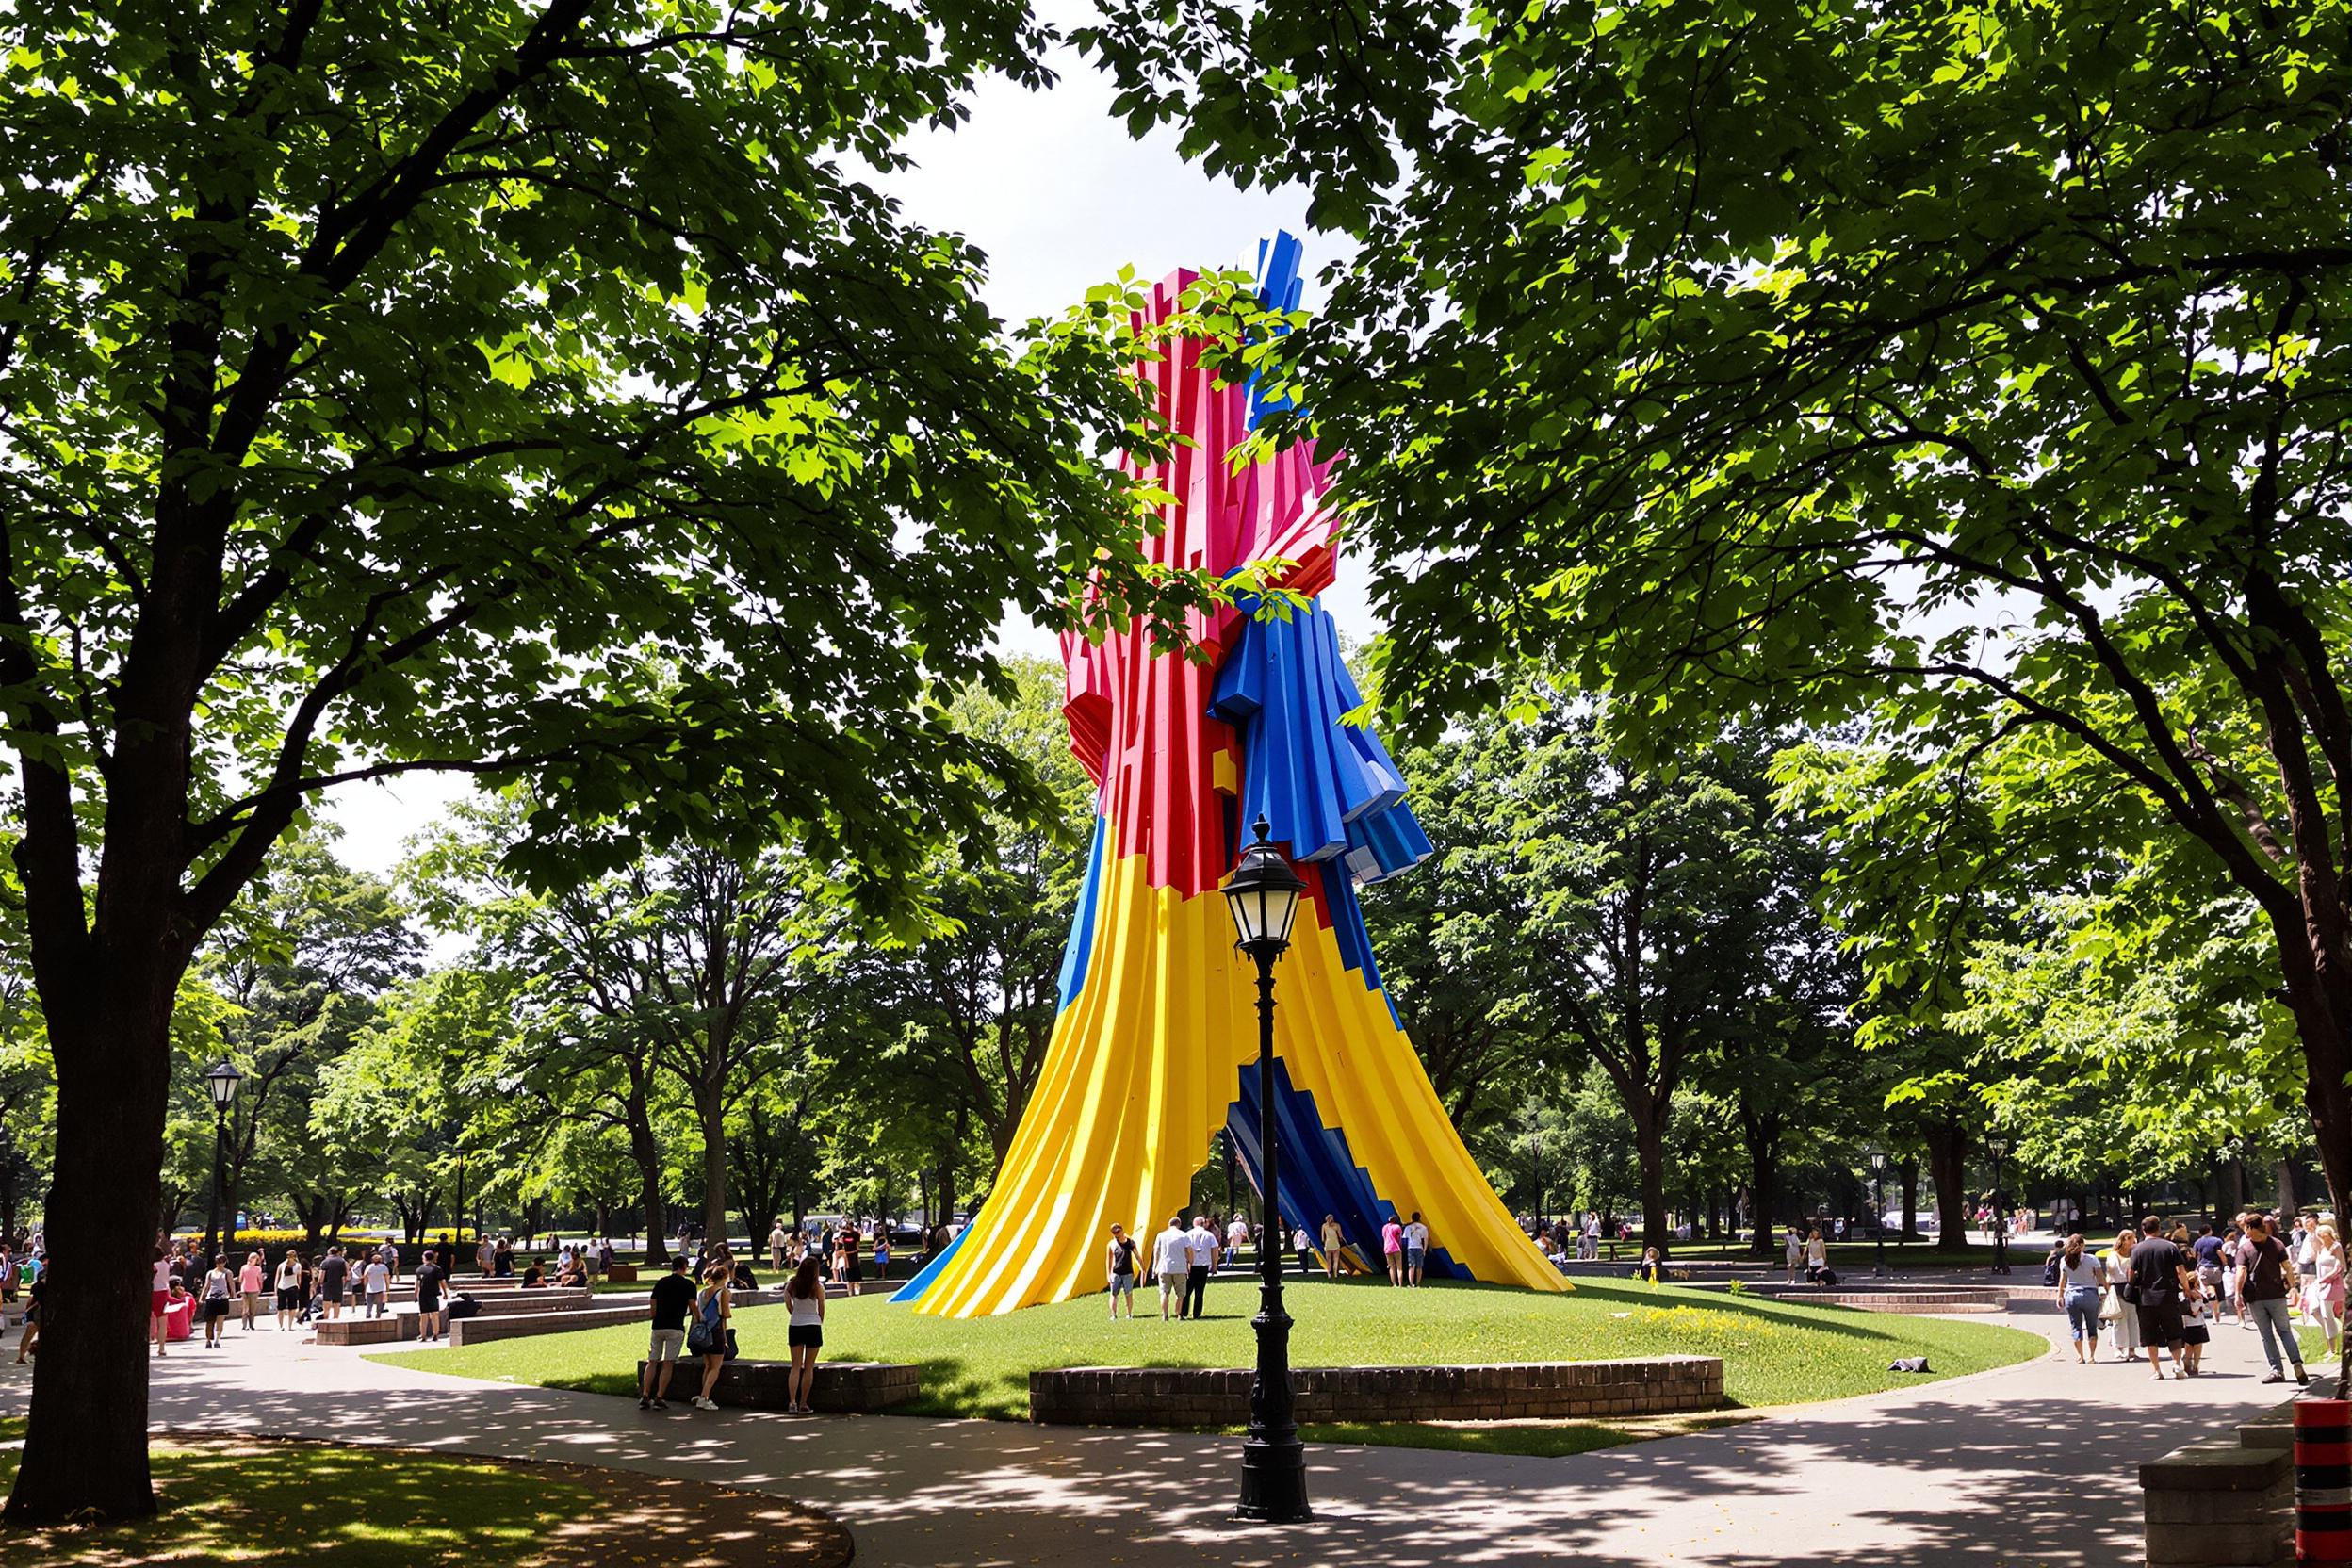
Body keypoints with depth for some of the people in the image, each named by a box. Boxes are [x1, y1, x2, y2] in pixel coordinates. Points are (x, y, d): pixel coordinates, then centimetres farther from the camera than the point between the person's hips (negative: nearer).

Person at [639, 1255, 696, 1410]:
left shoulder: (660, 1282, 12)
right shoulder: (688, 1284, 0)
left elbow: (653, 1306, 12)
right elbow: (693, 1308, 0)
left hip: (658, 1327, 4)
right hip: (675, 1327, -4)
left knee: (652, 1362, 10)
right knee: (668, 1364, 0)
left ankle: (645, 1397, 4)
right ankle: (659, 1398, -3)